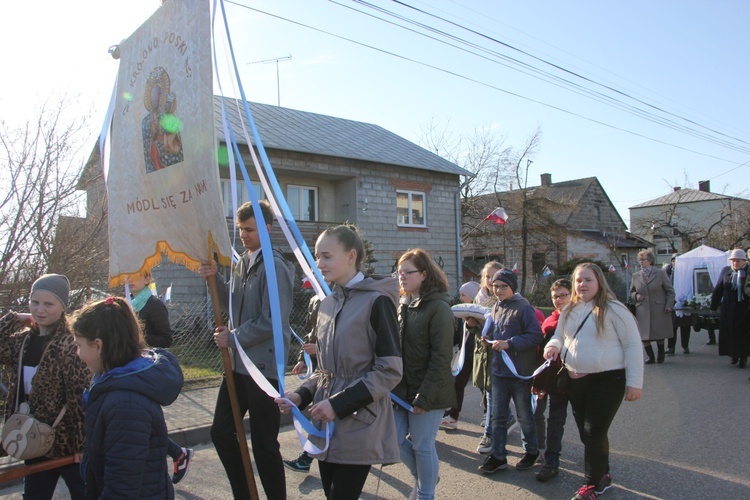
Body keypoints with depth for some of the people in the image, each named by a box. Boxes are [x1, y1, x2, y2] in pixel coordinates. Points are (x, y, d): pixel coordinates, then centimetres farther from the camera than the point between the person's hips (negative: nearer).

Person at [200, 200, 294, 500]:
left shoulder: (274, 267, -16)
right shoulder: (243, 262, 10)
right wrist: (215, 279, 0)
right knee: (221, 432, 17)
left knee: (264, 444, 3)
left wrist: (232, 338, -12)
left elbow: (271, 322, -21)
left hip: (263, 366, -9)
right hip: (238, 362, 9)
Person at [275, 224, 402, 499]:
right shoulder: (327, 304, 11)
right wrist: (301, 395, 1)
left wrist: (339, 403, -16)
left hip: (359, 427, -6)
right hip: (327, 425, 7)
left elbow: (390, 370, -13)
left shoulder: (376, 301, -11)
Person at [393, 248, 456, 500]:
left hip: (426, 392, -7)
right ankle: (421, 477, 38)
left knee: (422, 446, 4)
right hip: (401, 389, 7)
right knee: (396, 440, 12)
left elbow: (441, 358, -16)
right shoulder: (402, 306, 9)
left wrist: (424, 396, -18)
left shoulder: (438, 307, -13)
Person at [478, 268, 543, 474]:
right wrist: (488, 337, -1)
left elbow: (536, 336, -19)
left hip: (520, 371, -6)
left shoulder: (523, 307, -14)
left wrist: (509, 343, -25)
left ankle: (531, 451, 32)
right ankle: (498, 456, 20)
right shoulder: (496, 307, 8)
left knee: (524, 415, 12)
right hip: (498, 370, 6)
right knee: (497, 416, 9)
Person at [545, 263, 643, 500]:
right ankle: (603, 476, 34)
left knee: (594, 434, -1)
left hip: (606, 381, -6)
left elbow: (633, 345, -10)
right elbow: (559, 336, 21)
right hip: (576, 382, 7)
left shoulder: (613, 309, -10)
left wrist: (634, 383, -13)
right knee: (587, 434, 15)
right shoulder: (569, 311, 10)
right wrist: (553, 345, -4)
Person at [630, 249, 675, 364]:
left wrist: (668, 305, -7)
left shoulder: (660, 273, 1)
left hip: (659, 311, -2)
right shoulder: (635, 276, 8)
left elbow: (670, 291, 3)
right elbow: (631, 293, 18)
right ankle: (651, 357, 19)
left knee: (660, 334, 5)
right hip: (642, 312, 3)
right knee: (644, 336, 2)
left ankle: (660, 354, 29)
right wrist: (636, 296, -4)